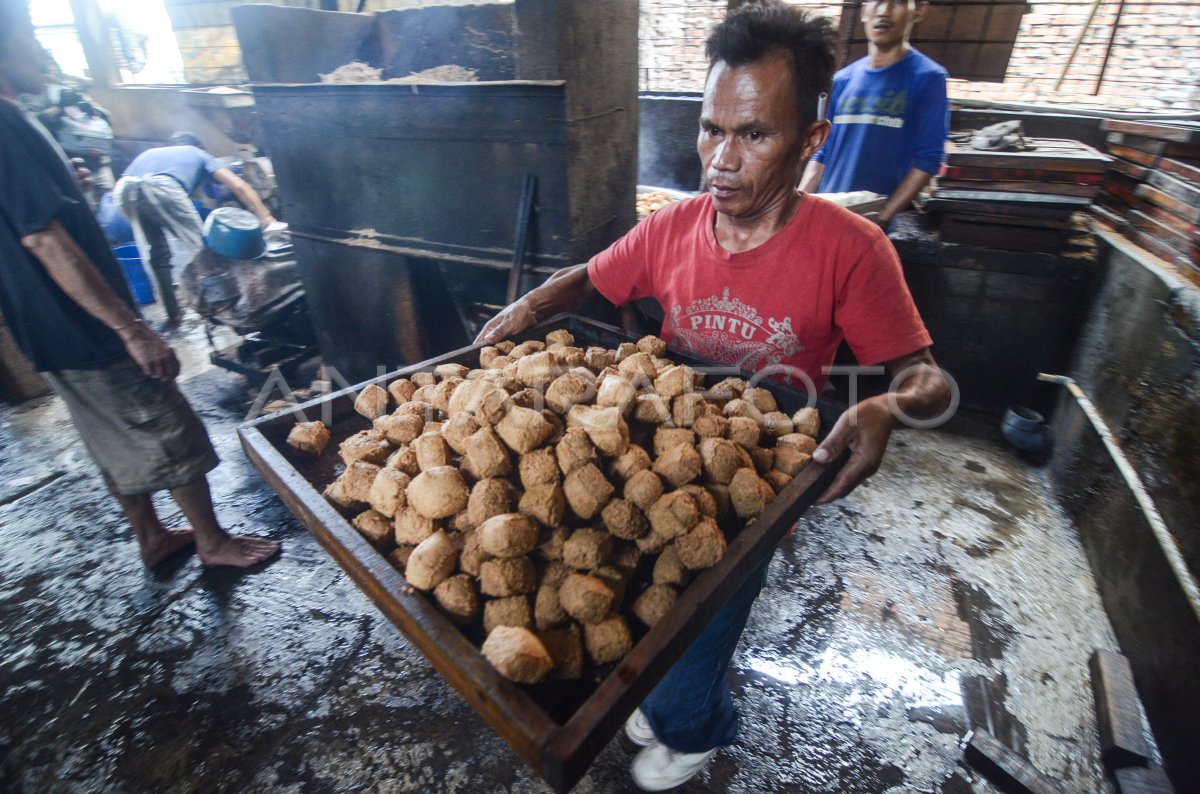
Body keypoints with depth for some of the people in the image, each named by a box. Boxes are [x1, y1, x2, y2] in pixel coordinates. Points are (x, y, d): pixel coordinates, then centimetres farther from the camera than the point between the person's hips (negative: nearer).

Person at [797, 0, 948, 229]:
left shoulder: (928, 77, -2)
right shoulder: (841, 79, 12)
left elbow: (928, 161, -8)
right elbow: (823, 152, 14)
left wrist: (882, 219, -17)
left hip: (880, 224, -4)